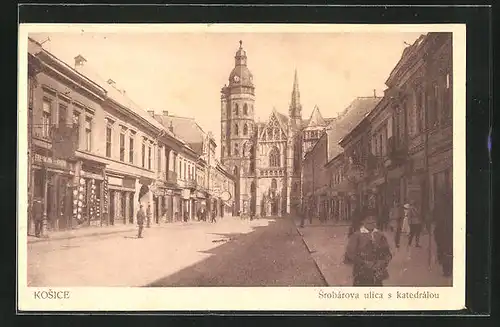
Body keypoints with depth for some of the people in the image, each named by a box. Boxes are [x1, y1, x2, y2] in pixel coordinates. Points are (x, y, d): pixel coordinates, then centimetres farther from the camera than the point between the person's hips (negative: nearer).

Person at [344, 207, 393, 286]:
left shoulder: (380, 235, 8)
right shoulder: (356, 236, -6)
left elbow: (387, 253, 11)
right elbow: (349, 255, -9)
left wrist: (382, 263, -9)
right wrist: (365, 263, -16)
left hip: (377, 276, 4)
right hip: (361, 277, -4)